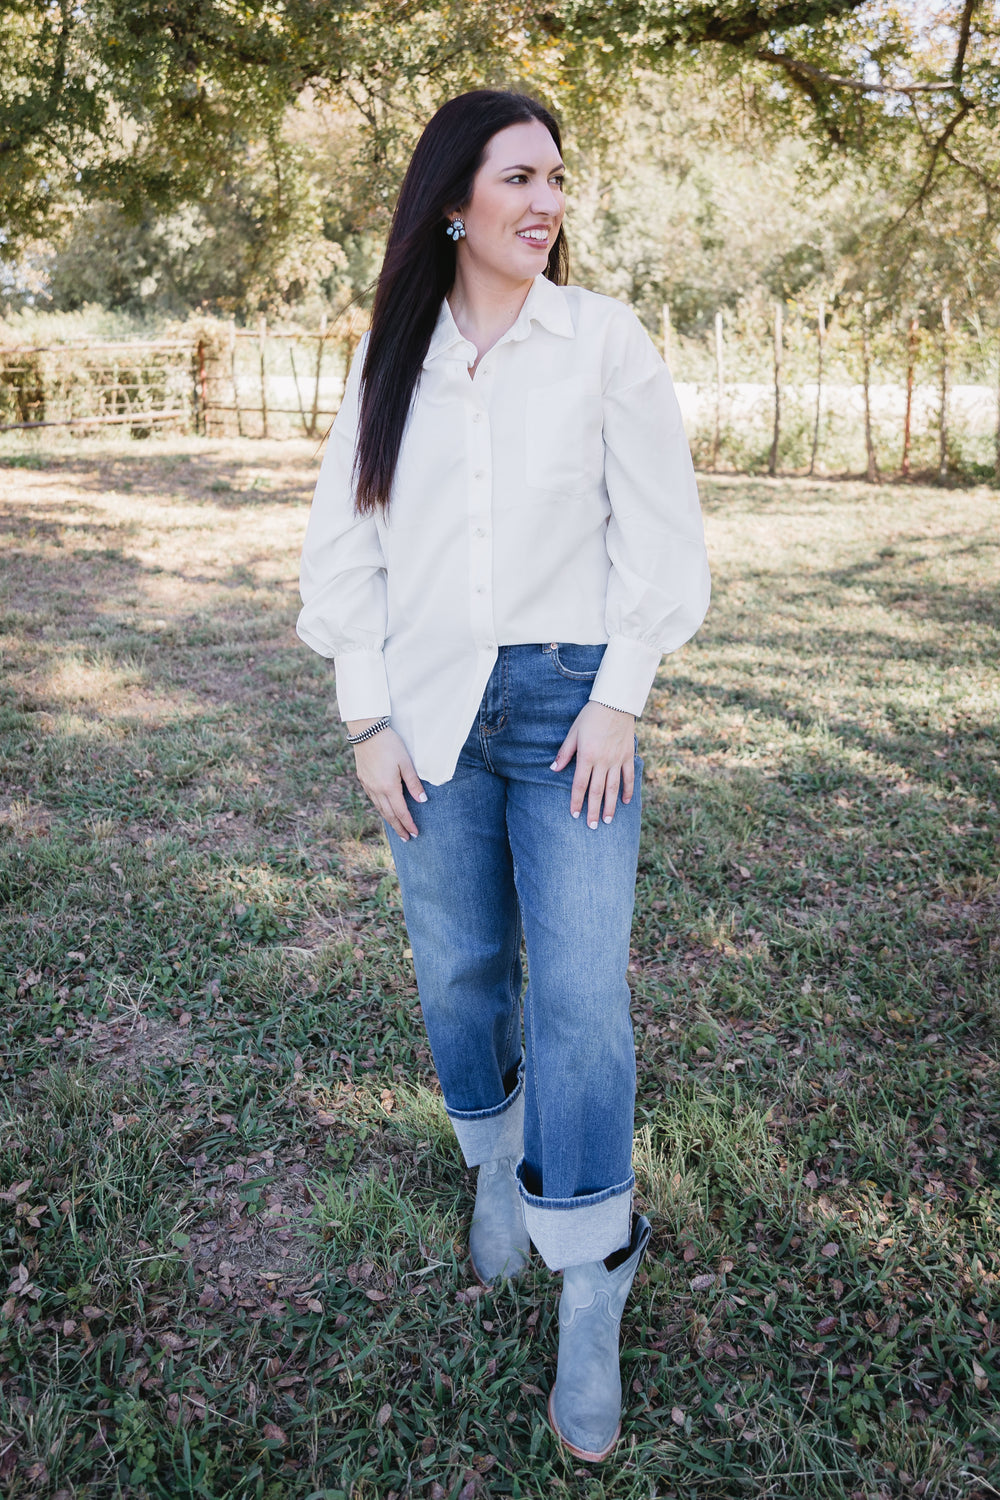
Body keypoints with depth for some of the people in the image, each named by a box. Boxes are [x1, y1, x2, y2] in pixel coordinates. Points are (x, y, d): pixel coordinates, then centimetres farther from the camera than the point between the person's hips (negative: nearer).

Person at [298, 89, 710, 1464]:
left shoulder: (604, 340, 0)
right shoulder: (391, 354, 6)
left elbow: (659, 531, 0)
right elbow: (346, 543, 6)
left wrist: (619, 698, -6)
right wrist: (367, 718, -1)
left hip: (572, 702, -2)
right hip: (432, 710, 3)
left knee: (581, 1002, -5)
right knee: (458, 973, 10)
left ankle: (590, 1311, 9)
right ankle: (497, 1166, 39)